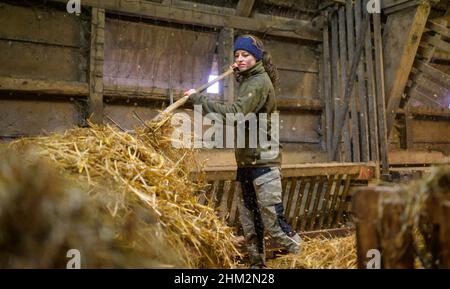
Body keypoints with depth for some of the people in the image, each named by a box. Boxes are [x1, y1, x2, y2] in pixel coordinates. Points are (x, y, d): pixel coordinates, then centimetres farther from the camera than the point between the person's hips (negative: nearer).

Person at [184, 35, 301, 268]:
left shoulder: (259, 81, -13)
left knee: (273, 219, -8)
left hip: (262, 160, -9)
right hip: (246, 161, 9)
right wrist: (239, 75, 18)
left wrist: (198, 98, -21)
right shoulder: (250, 79, 17)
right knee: (250, 221, 14)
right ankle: (257, 263, 25)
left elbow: (235, 113, -25)